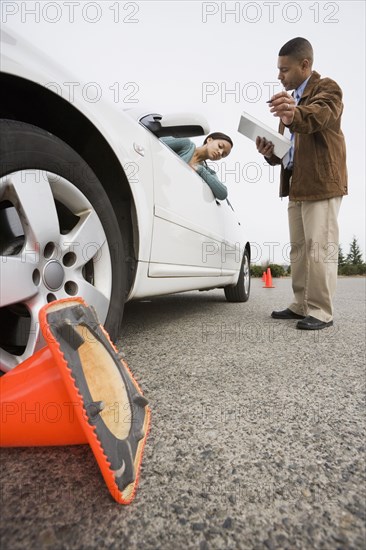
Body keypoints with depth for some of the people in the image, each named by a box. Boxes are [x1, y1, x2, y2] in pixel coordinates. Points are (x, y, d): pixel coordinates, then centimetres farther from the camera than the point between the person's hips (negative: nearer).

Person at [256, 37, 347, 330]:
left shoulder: (327, 88, -1)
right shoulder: (292, 99, 23)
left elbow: (320, 116, -25)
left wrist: (294, 114, -47)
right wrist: (271, 152, -1)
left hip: (322, 182, -8)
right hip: (295, 185, 9)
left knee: (319, 248, -10)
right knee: (298, 248, 8)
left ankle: (321, 311, -4)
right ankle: (301, 305, 15)